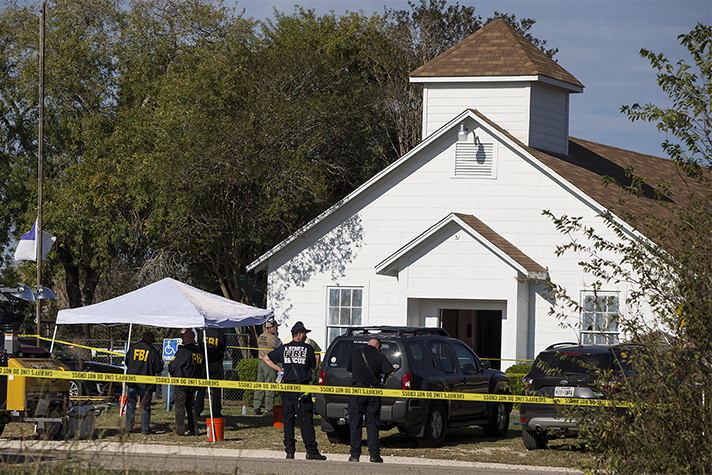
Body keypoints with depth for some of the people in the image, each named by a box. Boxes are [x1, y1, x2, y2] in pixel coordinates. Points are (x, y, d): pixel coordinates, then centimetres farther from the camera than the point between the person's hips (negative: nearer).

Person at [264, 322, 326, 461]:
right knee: (305, 420, -3)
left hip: (287, 388, 3)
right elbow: (314, 366, 10)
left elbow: (266, 359, 14)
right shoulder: (308, 349, -1)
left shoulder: (283, 349, 7)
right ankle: (311, 450, -6)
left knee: (288, 419, 7)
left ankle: (289, 451, 5)